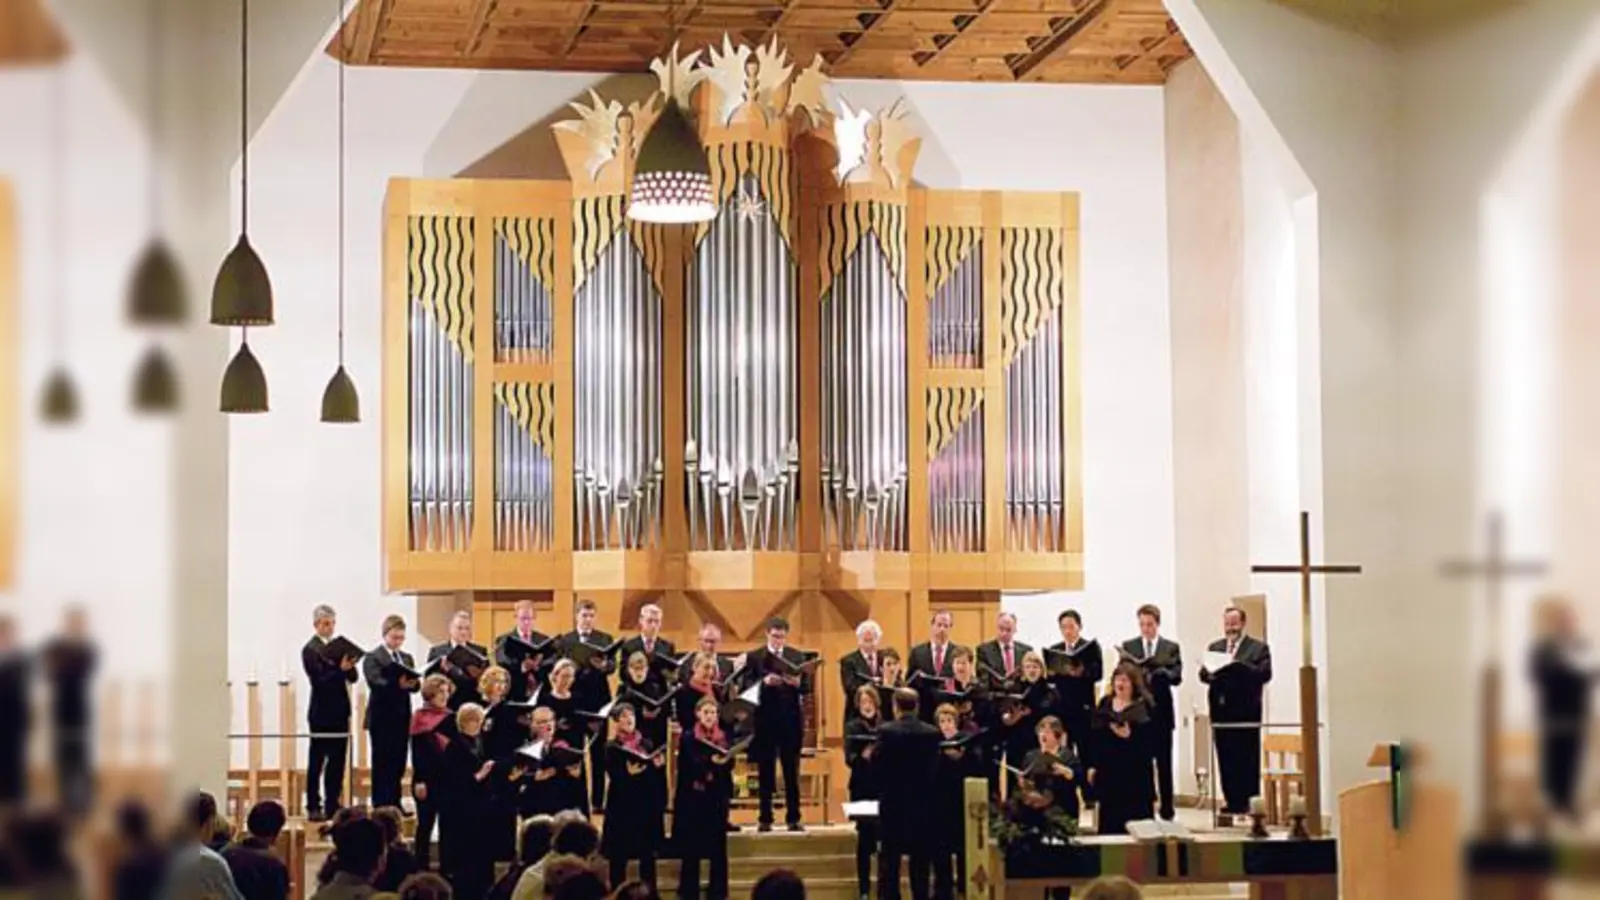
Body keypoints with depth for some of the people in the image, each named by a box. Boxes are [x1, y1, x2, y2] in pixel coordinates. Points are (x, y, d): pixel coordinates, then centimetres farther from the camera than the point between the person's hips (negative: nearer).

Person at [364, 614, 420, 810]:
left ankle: (394, 804, 15)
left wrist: (412, 683, -18)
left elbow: (415, 684, 6)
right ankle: (380, 806, 1)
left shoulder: (407, 658, 16)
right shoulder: (373, 658, -4)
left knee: (398, 765, 8)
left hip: (402, 718, 6)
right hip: (382, 718, -6)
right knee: (382, 765, -2)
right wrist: (398, 685, -35)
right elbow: (376, 683, -19)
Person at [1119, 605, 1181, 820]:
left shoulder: (1171, 648, 6)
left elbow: (1177, 677, -3)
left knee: (1163, 763, 2)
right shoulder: (1128, 647, 9)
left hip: (1161, 711, 0)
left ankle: (1167, 810, 6)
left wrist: (1160, 672, -23)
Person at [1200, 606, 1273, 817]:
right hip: (1221, 712, 4)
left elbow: (1265, 673, -9)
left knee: (1248, 760, -4)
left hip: (1246, 712, -4)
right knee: (1226, 759, 4)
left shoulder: (1259, 648, 4)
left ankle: (1249, 803, -1)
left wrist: (1239, 665, -17)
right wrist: (1210, 672, -13)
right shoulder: (1214, 647, 17)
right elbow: (1203, 674, 10)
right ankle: (1232, 801, 8)